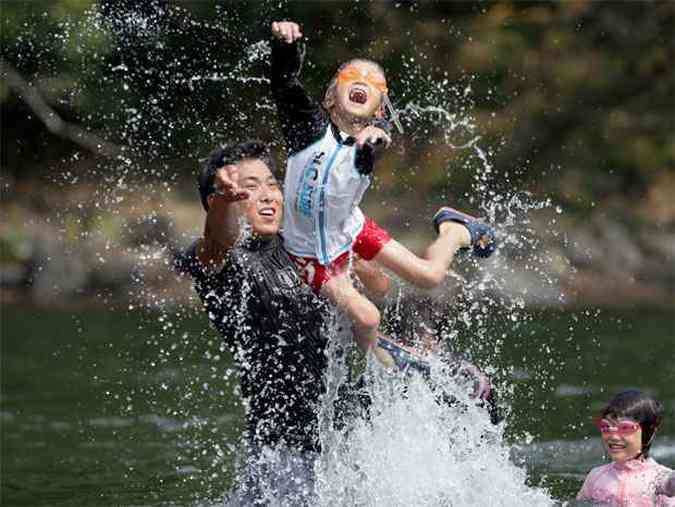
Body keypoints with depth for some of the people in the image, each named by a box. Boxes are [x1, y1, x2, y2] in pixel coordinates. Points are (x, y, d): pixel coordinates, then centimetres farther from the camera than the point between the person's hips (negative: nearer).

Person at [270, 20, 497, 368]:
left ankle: (455, 231, 44)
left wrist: (378, 135, -67)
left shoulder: (368, 139, -19)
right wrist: (286, 44, -56)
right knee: (365, 318, -14)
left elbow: (382, 136, -43)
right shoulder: (313, 125, -22)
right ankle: (379, 362, 19)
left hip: (351, 231, 2)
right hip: (312, 253, -2)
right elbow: (284, 82, -36)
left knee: (430, 276, 11)